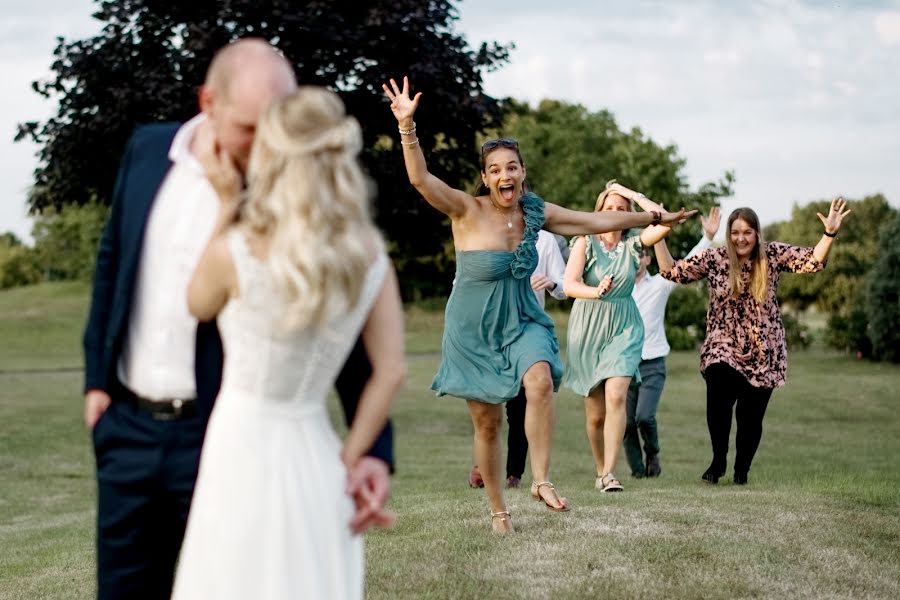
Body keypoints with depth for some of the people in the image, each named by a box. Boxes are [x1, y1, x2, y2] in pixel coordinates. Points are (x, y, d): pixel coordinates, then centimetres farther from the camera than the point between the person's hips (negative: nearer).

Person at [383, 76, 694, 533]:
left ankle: (541, 481, -20)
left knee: (540, 380, -29)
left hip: (522, 322, 2)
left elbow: (598, 221, 8)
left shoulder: (535, 214, -2)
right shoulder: (467, 211, -16)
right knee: (487, 421, 5)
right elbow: (420, 178, -30)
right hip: (473, 331, -2)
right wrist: (407, 125, -44)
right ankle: (497, 510, 25)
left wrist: (653, 218, 12)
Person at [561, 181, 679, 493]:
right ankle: (600, 471, 26)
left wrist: (633, 194, -6)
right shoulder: (585, 242, -4)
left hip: (624, 328, 1)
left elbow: (665, 221, -12)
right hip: (588, 329, -1)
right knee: (595, 413, 5)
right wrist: (596, 292, -37)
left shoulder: (633, 244, 3)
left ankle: (610, 473, -22)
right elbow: (570, 284, -17)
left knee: (615, 396, -20)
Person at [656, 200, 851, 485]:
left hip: (763, 354, 1)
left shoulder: (773, 254, -1)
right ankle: (718, 459, -3)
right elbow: (672, 271, 1)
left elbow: (813, 260, -9)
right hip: (722, 347, -1)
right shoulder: (714, 258, 0)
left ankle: (741, 469, 25)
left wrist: (830, 233, -24)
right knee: (718, 397, -24)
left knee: (751, 416, 2)